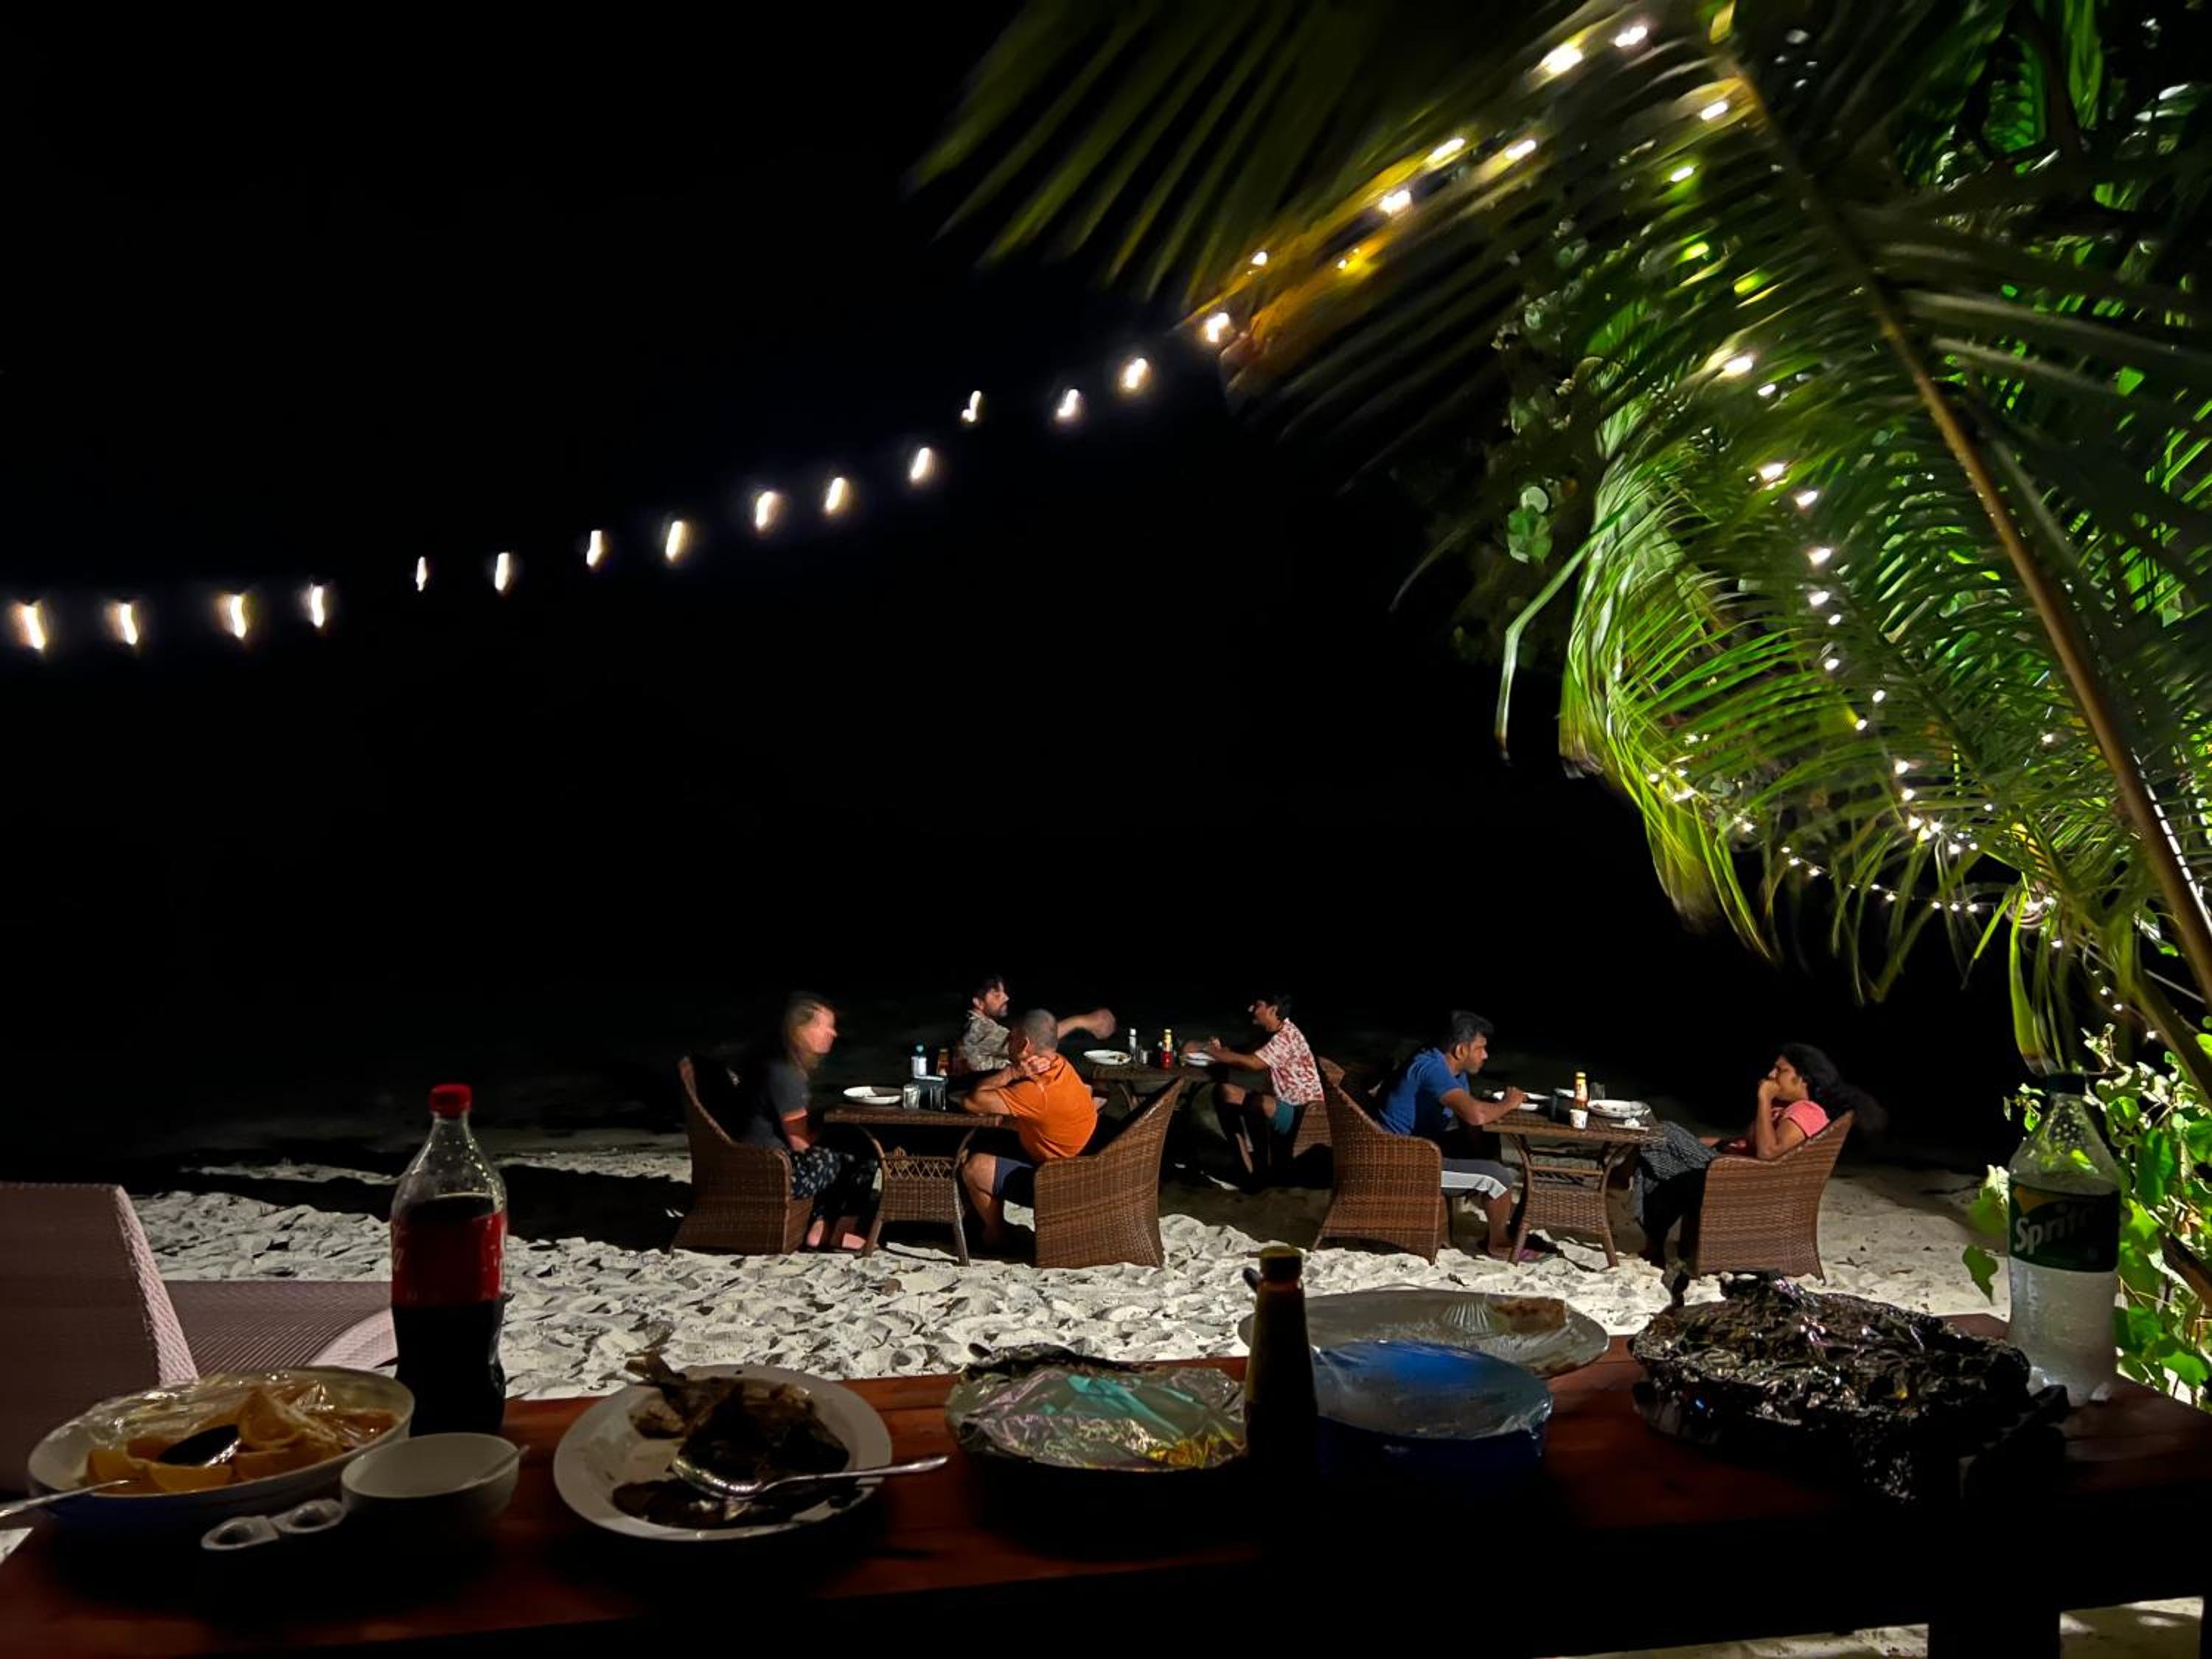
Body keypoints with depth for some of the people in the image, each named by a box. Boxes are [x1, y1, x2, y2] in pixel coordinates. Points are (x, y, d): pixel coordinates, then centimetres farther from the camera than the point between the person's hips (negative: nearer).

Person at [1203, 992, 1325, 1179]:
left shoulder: (1287, 1035, -20)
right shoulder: (1272, 1034, 10)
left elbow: (1253, 1063, -28)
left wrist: (1216, 1053, -17)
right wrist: (1222, 1050, -8)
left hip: (1302, 1113, -10)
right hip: (1281, 1105, 10)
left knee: (1258, 1104, -38)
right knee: (1226, 1092, -1)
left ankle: (1262, 1170, -17)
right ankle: (1246, 1166, -3)